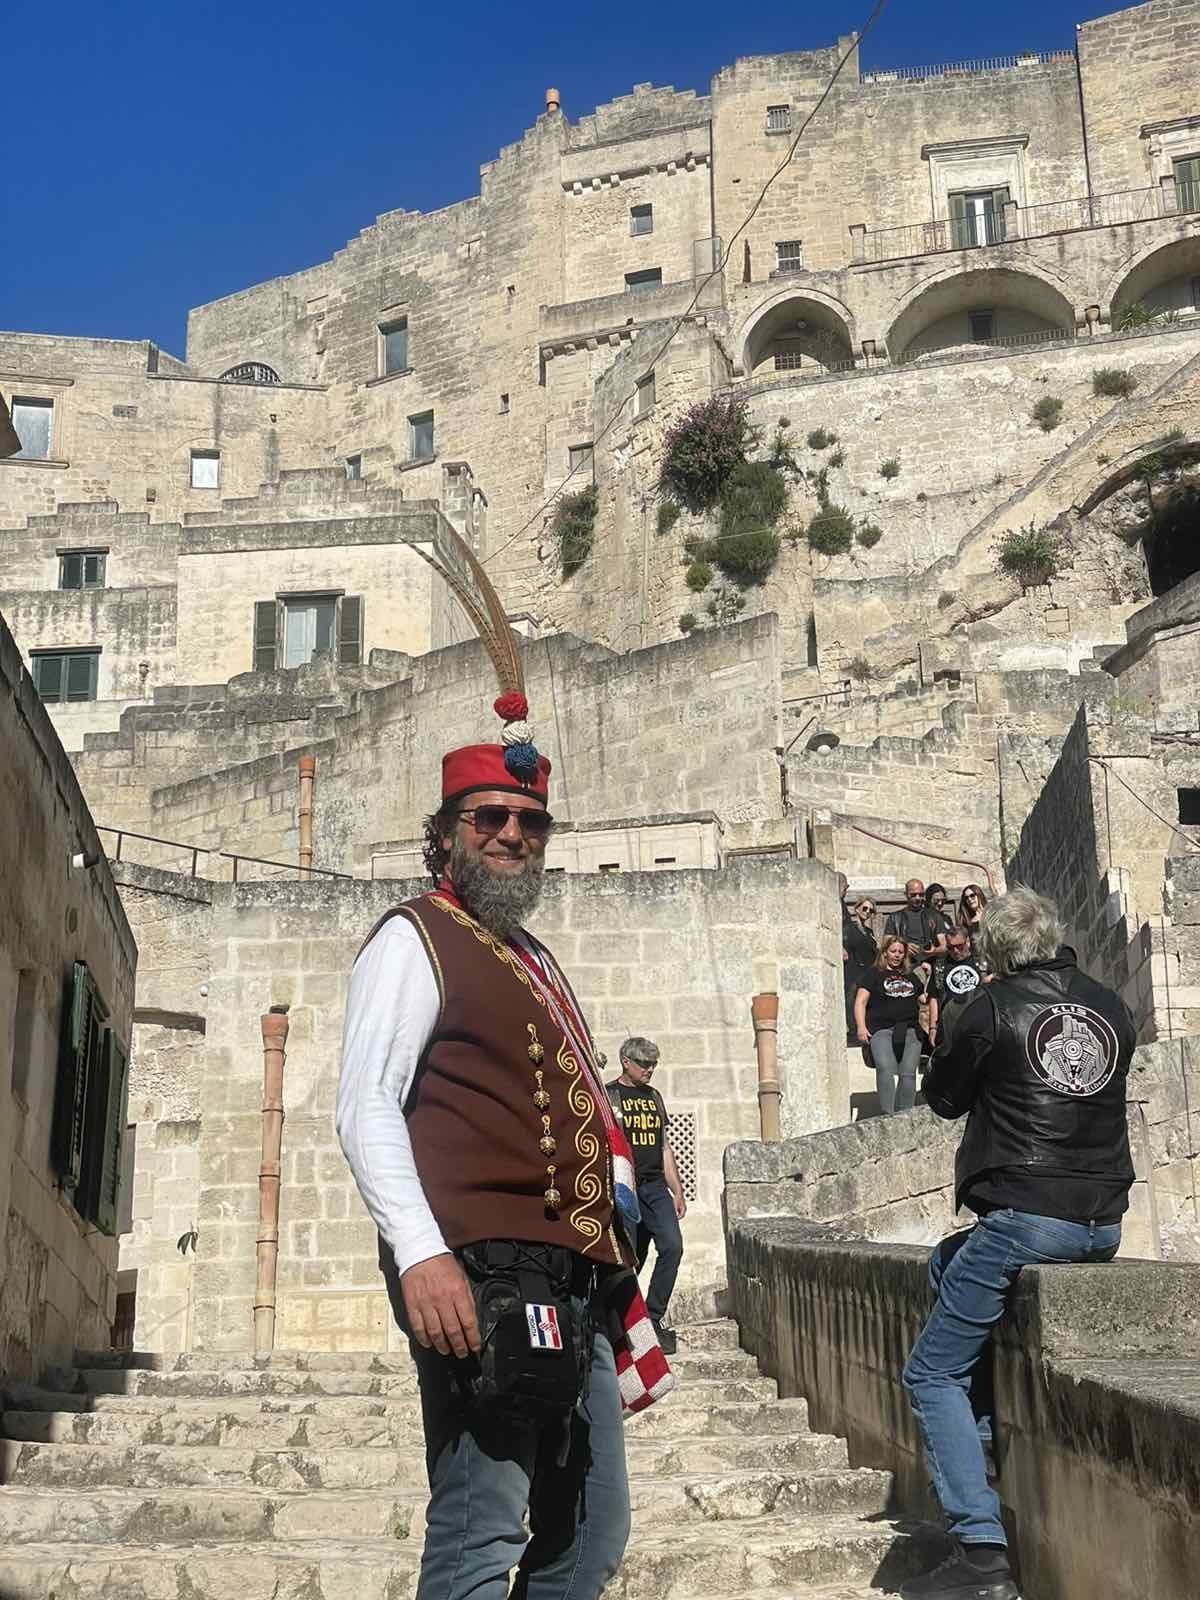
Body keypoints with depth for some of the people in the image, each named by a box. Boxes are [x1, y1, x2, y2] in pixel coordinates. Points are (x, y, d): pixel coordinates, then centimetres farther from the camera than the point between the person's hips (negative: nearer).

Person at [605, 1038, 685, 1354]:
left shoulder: (654, 1097, 19)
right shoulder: (608, 1096, 0)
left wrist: (677, 1192, 18)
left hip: (656, 1188, 5)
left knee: (672, 1246, -12)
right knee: (630, 1259, -2)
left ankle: (653, 1319, -4)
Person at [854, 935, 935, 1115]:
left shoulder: (911, 976, 25)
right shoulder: (875, 974, 12)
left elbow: (928, 999, 29)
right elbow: (860, 1001, 4)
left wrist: (933, 1028, 17)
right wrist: (861, 1027, -10)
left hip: (910, 1031, 4)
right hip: (882, 1030, -4)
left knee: (908, 1073, -10)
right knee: (885, 1070, -23)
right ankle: (887, 1114, -27)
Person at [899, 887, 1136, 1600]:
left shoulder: (996, 1006, -8)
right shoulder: (1113, 1007, 8)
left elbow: (943, 1098, 4)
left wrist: (958, 1039, 18)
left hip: (1025, 1219, -7)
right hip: (1104, 1223, 7)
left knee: (933, 1375, 3)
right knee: (947, 1263, 31)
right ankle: (988, 1430, 24)